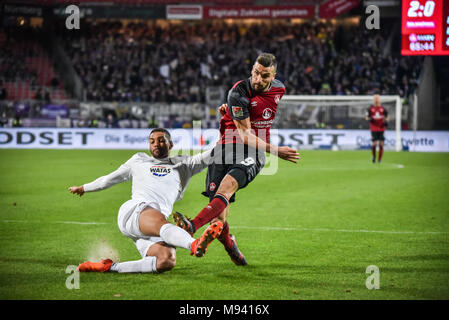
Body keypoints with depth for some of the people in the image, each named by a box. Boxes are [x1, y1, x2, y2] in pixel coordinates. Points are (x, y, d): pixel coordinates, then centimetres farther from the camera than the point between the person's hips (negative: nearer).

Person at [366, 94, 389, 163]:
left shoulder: (383, 108, 6)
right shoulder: (370, 109, 4)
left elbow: (387, 117, 13)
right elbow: (366, 117, 9)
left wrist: (386, 121, -8)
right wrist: (370, 119, -14)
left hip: (381, 128, 1)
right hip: (374, 129, -1)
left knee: (381, 144, -5)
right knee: (374, 144, -10)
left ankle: (380, 159, 7)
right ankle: (373, 156, 16)